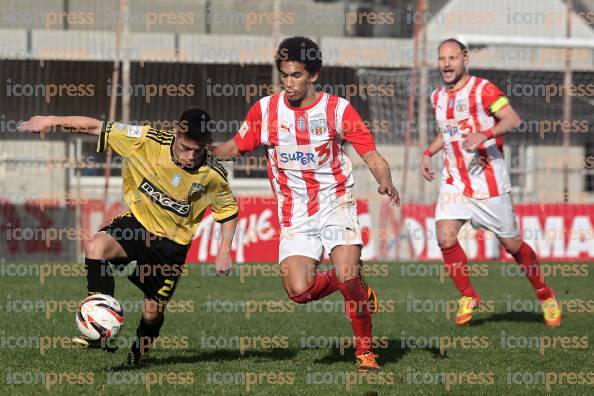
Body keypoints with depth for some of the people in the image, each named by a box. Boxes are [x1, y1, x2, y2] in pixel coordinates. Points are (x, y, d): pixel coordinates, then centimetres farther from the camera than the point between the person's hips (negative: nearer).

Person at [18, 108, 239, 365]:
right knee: (96, 247, -31)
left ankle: (140, 350, 39)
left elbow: (229, 209, 3)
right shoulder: (150, 141, -19)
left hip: (172, 244, 0)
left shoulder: (213, 175, -15)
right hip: (137, 223, 0)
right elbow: (98, 128, -14)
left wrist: (224, 251, -5)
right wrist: (53, 120, -18)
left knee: (153, 312, 3)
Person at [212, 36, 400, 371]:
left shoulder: (337, 108, -7)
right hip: (295, 214, 2)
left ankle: (365, 350, -1)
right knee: (299, 290, -16)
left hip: (335, 203, -2)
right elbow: (235, 148, 14)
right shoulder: (266, 109, 0)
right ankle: (359, 290, 16)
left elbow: (372, 156, -8)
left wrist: (386, 181, -29)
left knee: (348, 275, -24)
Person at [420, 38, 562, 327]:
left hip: (489, 181, -5)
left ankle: (546, 296, 24)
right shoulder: (438, 97, 11)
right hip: (454, 181, 5)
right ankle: (468, 297, 3)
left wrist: (484, 134, -37)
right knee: (445, 238, -15)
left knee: (512, 244, 3)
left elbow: (512, 119, -22)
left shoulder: (482, 89, -10)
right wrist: (428, 153, 14)